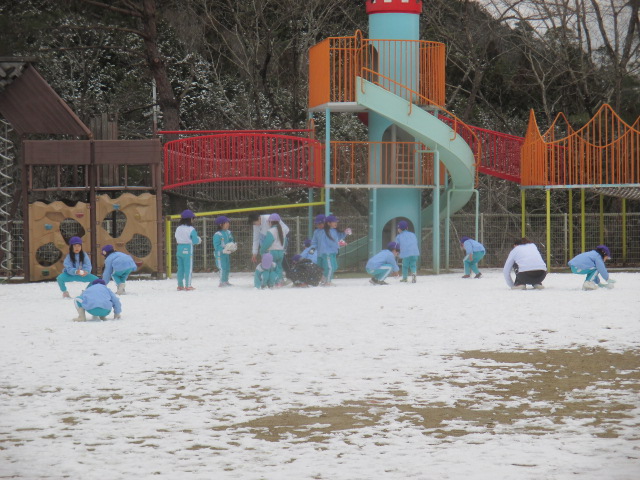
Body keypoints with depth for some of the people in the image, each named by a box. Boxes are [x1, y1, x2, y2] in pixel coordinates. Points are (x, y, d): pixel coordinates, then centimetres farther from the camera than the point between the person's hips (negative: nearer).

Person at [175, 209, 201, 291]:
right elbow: (195, 240, -11)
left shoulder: (178, 229, 5)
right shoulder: (191, 229, -12)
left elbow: (177, 239, 10)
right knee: (188, 267, 0)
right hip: (188, 249, -6)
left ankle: (180, 285, 17)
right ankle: (188, 285, 0)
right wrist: (199, 240, 12)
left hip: (179, 249, 6)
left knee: (180, 268, 12)